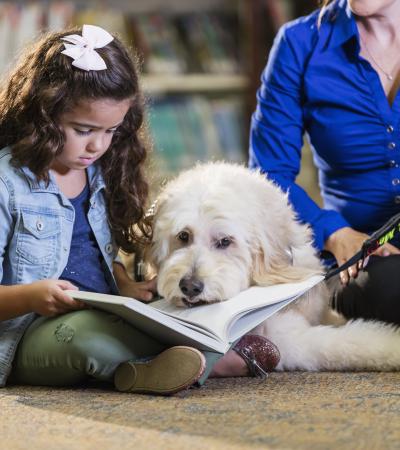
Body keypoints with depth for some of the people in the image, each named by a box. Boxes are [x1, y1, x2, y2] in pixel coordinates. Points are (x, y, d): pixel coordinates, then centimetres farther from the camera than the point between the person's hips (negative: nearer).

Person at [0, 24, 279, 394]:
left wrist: (127, 287, 5)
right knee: (84, 331, -40)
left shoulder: (98, 174, 14)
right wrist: (33, 295, -30)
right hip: (33, 333, -8)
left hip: (105, 320, 8)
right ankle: (213, 362, -31)